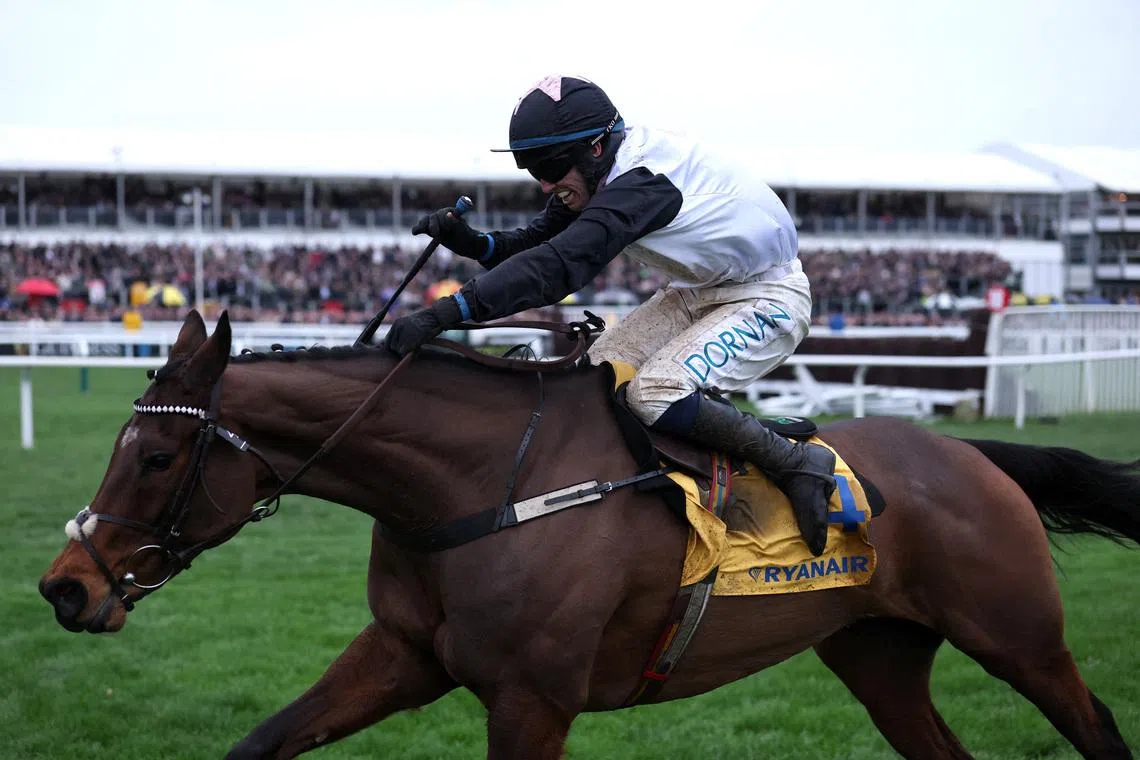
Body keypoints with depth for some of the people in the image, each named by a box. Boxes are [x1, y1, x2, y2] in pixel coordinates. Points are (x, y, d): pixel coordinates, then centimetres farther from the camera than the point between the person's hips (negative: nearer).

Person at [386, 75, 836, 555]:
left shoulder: (643, 181, -33)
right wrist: (472, 242, -22)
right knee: (601, 371, -1)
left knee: (654, 392, -26)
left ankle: (795, 464, -15)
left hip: (769, 298, -10)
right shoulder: (599, 174, -4)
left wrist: (446, 313, -50)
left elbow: (563, 264, -43)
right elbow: (535, 244, 1)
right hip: (701, 290, 10)